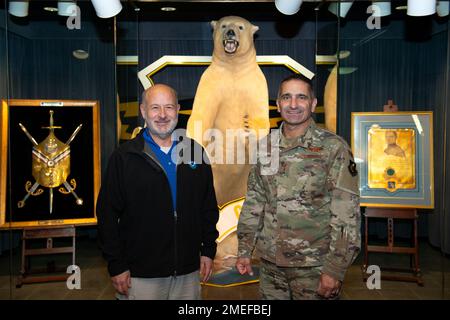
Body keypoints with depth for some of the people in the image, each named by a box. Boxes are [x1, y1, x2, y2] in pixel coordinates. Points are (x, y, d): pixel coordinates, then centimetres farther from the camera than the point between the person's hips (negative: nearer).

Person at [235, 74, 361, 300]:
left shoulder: (334, 148, -10)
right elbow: (254, 201, 10)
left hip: (314, 266, -4)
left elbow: (347, 213, -12)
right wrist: (244, 250, 8)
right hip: (270, 263, 4)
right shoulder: (266, 147, 4)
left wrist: (335, 270, -15)